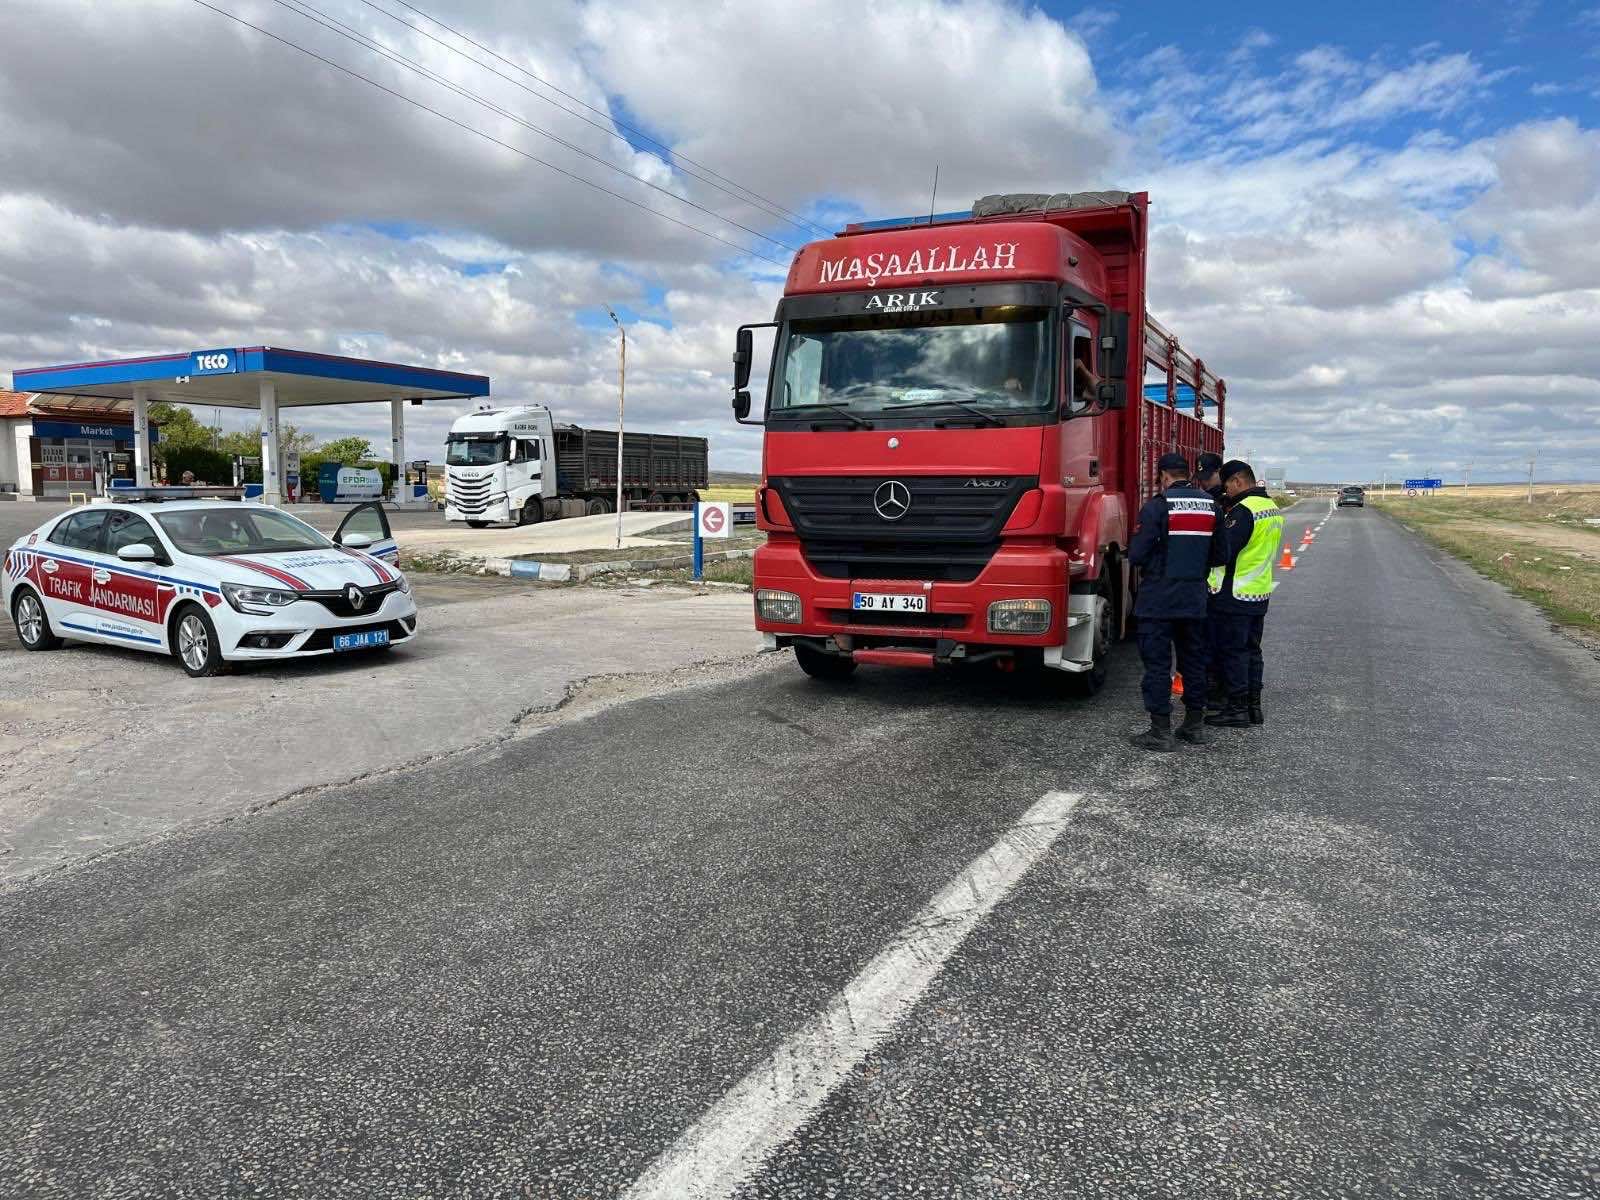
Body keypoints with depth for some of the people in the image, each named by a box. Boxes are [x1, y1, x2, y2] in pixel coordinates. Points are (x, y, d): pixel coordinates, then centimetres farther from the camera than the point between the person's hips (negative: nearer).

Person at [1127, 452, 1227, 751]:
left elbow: (1137, 555, -15)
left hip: (1159, 599, -6)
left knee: (1157, 664, 0)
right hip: (1195, 599, 6)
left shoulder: (1157, 506, -13)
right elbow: (1218, 556, 9)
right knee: (1194, 662, 15)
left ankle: (1161, 731, 2)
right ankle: (1195, 726, 23)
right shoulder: (1210, 506, 6)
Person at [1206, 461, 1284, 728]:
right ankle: (1254, 706, 21)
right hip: (1261, 593, 9)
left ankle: (1237, 709, 4)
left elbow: (1223, 552, -22)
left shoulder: (1243, 510, -19)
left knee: (1233, 651, -1)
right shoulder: (1273, 508, 12)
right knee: (1252, 650, 15)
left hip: (1235, 595, -9)